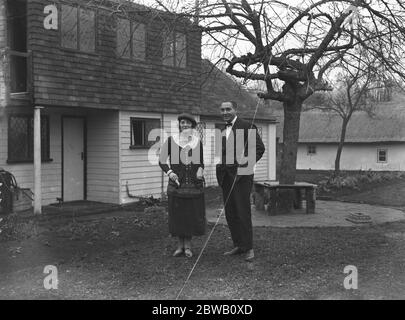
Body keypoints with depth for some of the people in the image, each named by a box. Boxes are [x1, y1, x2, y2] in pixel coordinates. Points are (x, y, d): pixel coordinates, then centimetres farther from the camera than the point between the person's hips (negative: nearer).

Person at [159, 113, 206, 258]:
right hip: (177, 182, -1)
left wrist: (200, 170, -4)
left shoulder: (197, 142, 7)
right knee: (177, 214, 3)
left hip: (194, 183, 1)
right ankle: (180, 245, 18)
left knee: (192, 214, 3)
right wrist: (169, 172, -11)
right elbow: (162, 160, 4)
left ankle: (188, 246, 16)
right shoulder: (171, 140, 1)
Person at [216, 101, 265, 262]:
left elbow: (260, 148, -8)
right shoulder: (222, 130, 16)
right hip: (226, 176, 7)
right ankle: (238, 245, 20)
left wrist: (247, 163, -18)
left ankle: (248, 248, 5)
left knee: (243, 212, -5)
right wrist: (220, 169, 8)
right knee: (230, 213, 9)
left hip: (241, 175, -7)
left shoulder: (247, 126, -5)